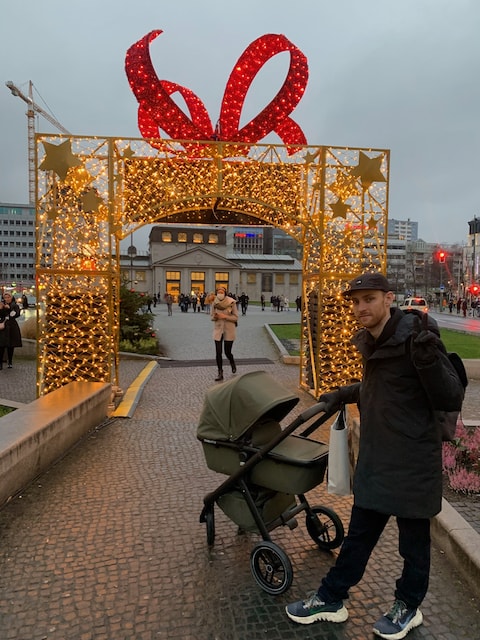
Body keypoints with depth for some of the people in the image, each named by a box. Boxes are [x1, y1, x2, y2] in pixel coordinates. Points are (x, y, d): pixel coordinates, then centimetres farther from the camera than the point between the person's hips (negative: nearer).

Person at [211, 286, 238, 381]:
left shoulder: (232, 303, -12)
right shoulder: (214, 303, -4)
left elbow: (236, 317, -7)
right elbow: (211, 316, 7)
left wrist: (225, 316, -21)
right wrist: (215, 317, -17)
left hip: (229, 330, -2)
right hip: (218, 329, 2)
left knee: (227, 352, 4)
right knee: (218, 353, -1)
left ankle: (233, 364, 39)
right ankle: (220, 373, 12)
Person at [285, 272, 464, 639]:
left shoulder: (416, 337, -19)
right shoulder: (371, 341, 5)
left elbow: (452, 399, -19)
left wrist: (429, 360, -33)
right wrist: (343, 395, 17)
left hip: (413, 461, -7)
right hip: (375, 458, 7)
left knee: (414, 540, 16)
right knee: (358, 535, 19)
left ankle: (408, 607, 39)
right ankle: (331, 599, 34)